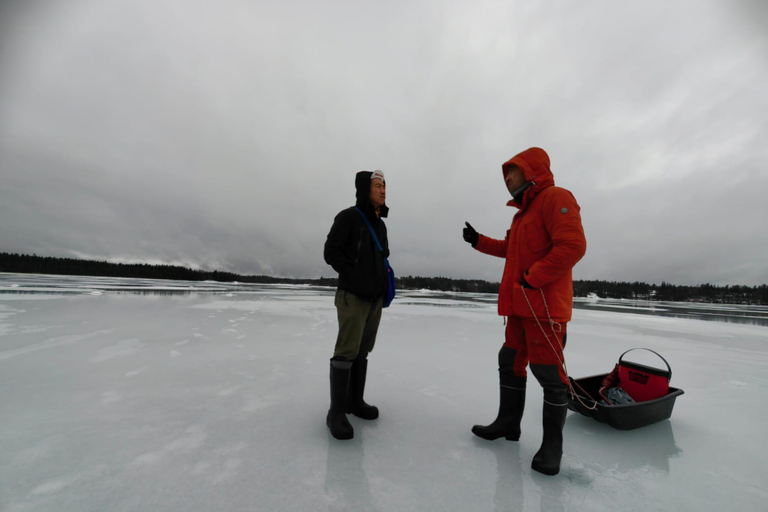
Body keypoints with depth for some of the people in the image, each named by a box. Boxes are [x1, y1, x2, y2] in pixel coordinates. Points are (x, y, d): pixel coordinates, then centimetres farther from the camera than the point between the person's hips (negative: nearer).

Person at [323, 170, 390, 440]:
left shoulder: (380, 225, 16)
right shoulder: (348, 217, -7)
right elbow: (331, 252, -11)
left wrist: (384, 278, 11)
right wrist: (354, 275, -16)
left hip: (375, 297, 7)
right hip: (353, 296, -7)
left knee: (363, 350, 13)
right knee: (347, 351, -6)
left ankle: (355, 400, 26)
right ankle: (336, 411, 7)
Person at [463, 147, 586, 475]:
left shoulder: (555, 198, -9)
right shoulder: (523, 211, 20)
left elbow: (573, 245, -21)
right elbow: (510, 248, 27)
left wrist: (532, 278, -19)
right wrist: (477, 240, 19)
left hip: (545, 306, -9)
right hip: (520, 306, 10)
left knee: (548, 373, 0)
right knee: (510, 363, 15)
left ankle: (552, 444, 18)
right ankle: (508, 423, 30)